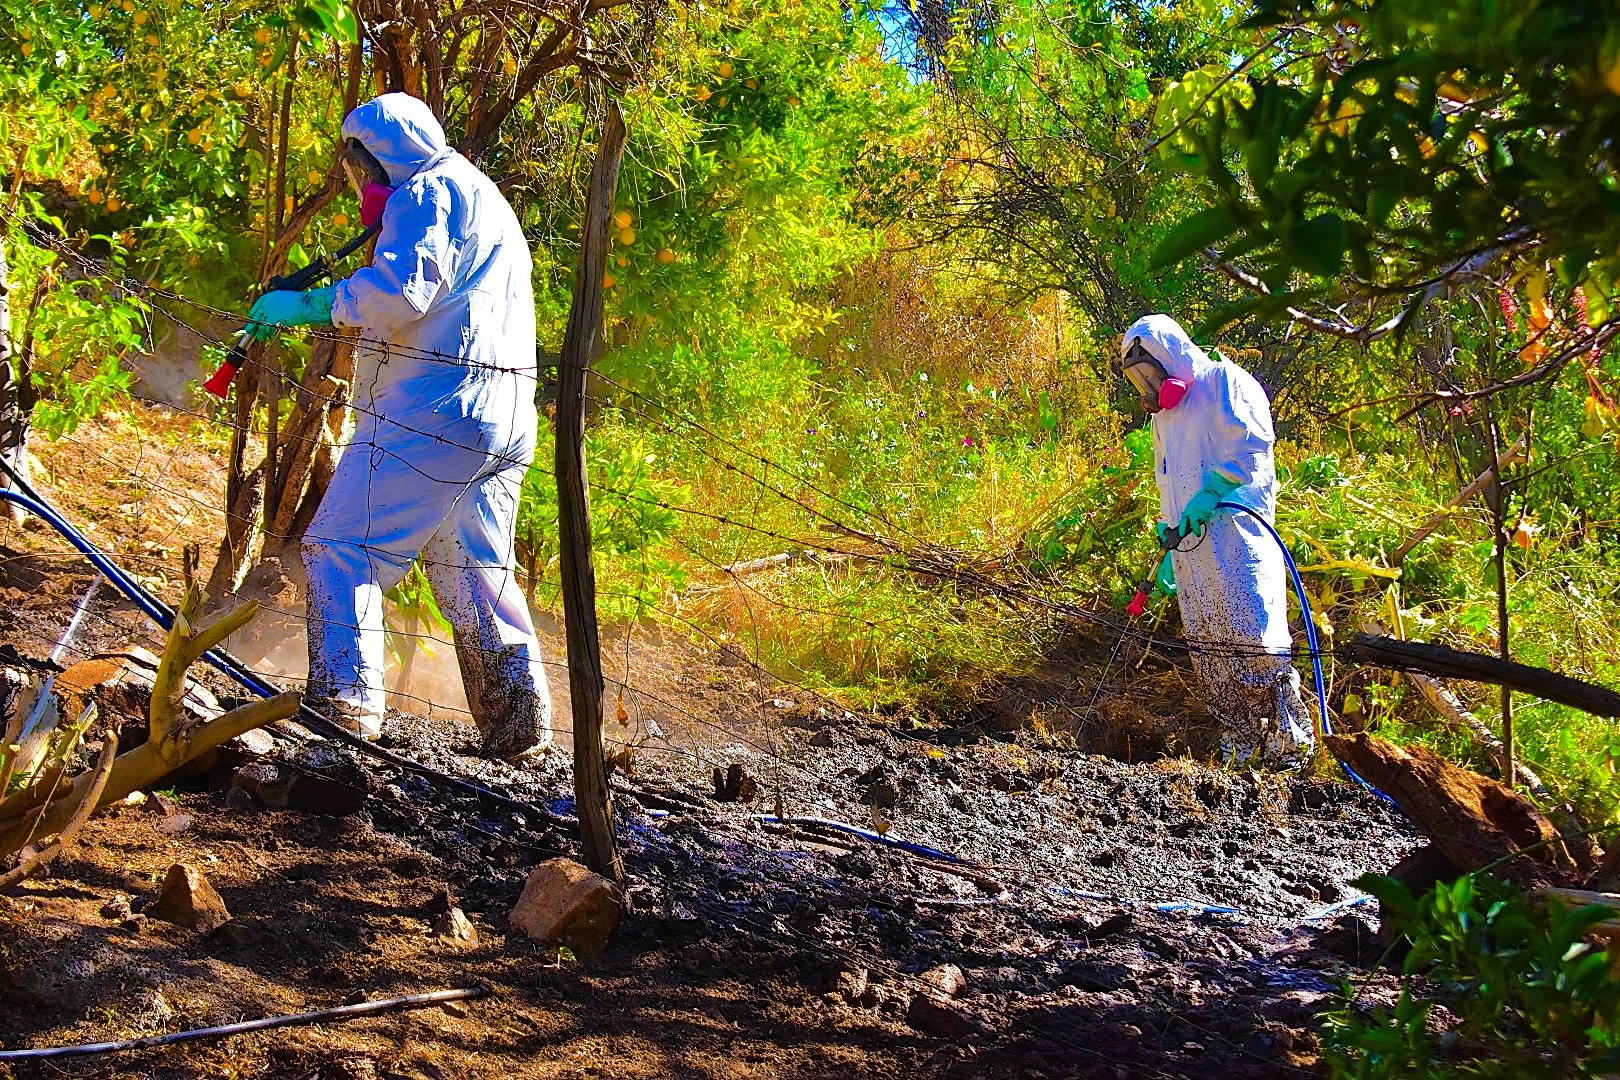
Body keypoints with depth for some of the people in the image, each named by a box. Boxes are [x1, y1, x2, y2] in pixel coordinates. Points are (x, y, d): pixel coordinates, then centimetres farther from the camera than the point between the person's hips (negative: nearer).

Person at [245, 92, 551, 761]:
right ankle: (517, 722, 10)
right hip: (505, 422, 10)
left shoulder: (427, 192, -4)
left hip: (432, 409, -10)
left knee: (341, 550, -4)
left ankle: (343, 701, -11)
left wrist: (313, 304, -8)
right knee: (476, 573, 14)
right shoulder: (483, 198, 28)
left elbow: (397, 291, -19)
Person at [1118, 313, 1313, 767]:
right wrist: (1170, 550, 25)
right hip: (1190, 551, 8)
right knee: (1209, 653, 2)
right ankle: (1240, 749, 6)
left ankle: (1290, 745, -8)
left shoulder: (1223, 381, 1)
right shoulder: (1165, 416, 26)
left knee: (1255, 643, -13)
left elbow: (1252, 442, -14)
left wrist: (1213, 490, -22)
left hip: (1236, 542, -8)